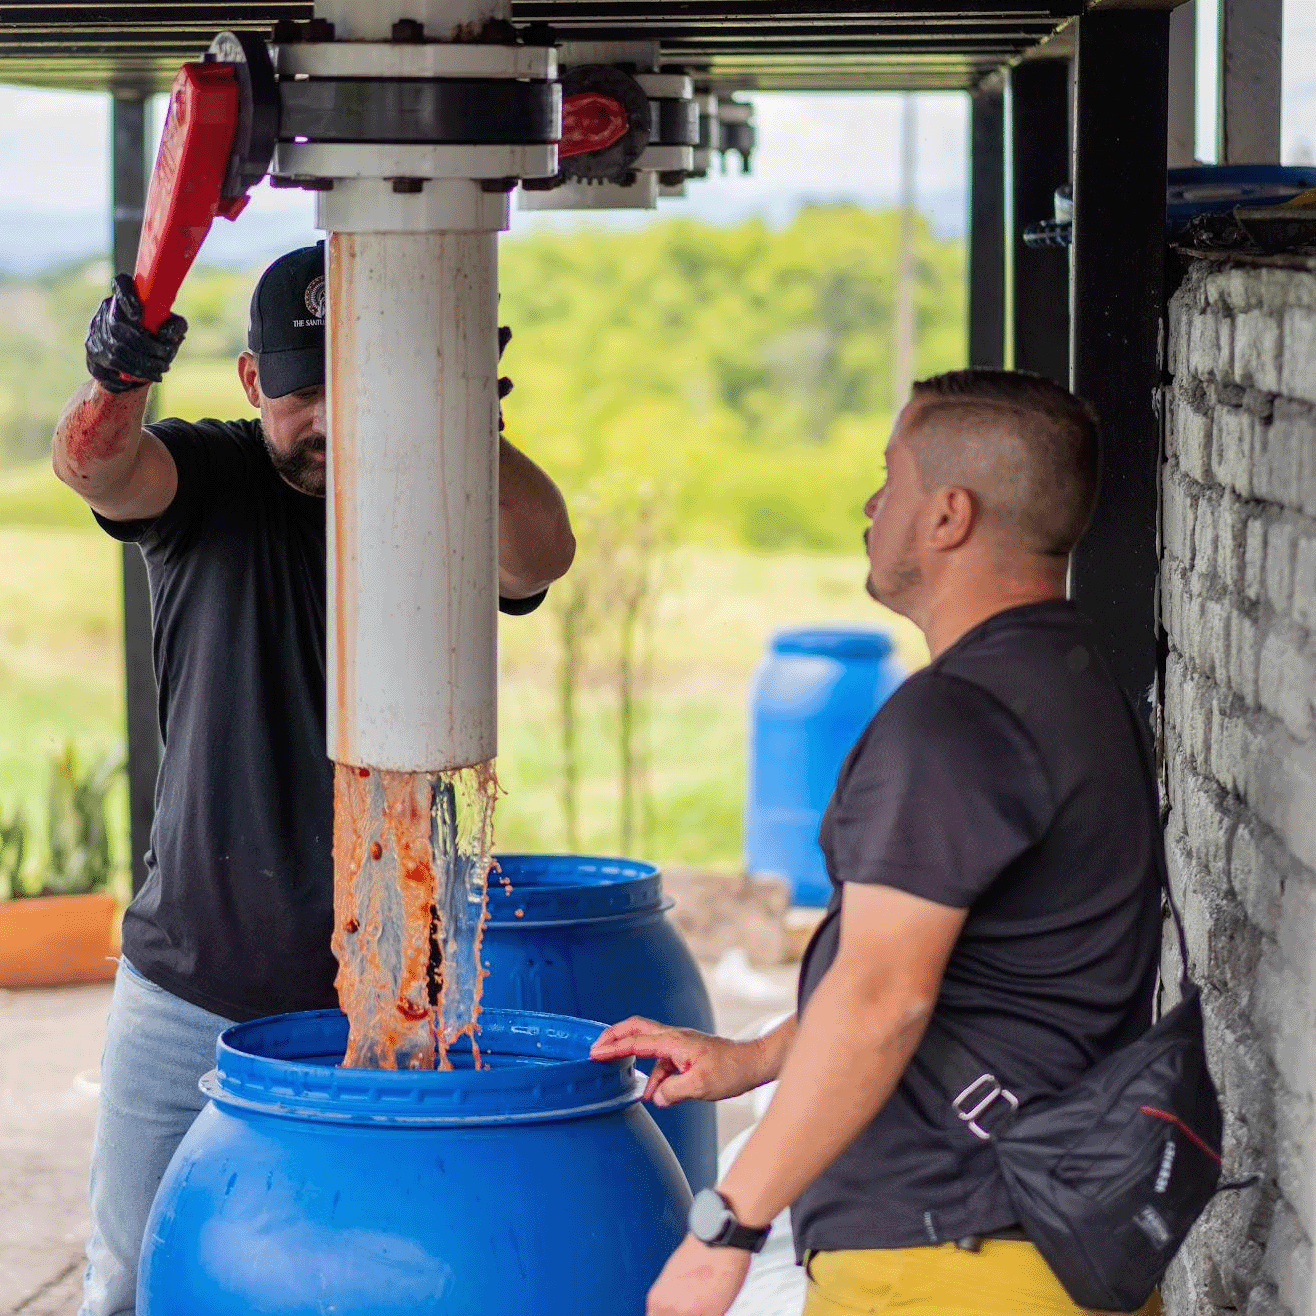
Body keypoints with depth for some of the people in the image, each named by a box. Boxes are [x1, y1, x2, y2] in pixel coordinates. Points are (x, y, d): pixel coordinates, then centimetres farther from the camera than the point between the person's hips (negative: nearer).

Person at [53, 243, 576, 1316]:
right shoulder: (215, 483, -1)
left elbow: (542, 556, -27)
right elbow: (94, 464, -21)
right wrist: (117, 377, -46)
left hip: (374, 998, -2)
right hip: (187, 983, 2)